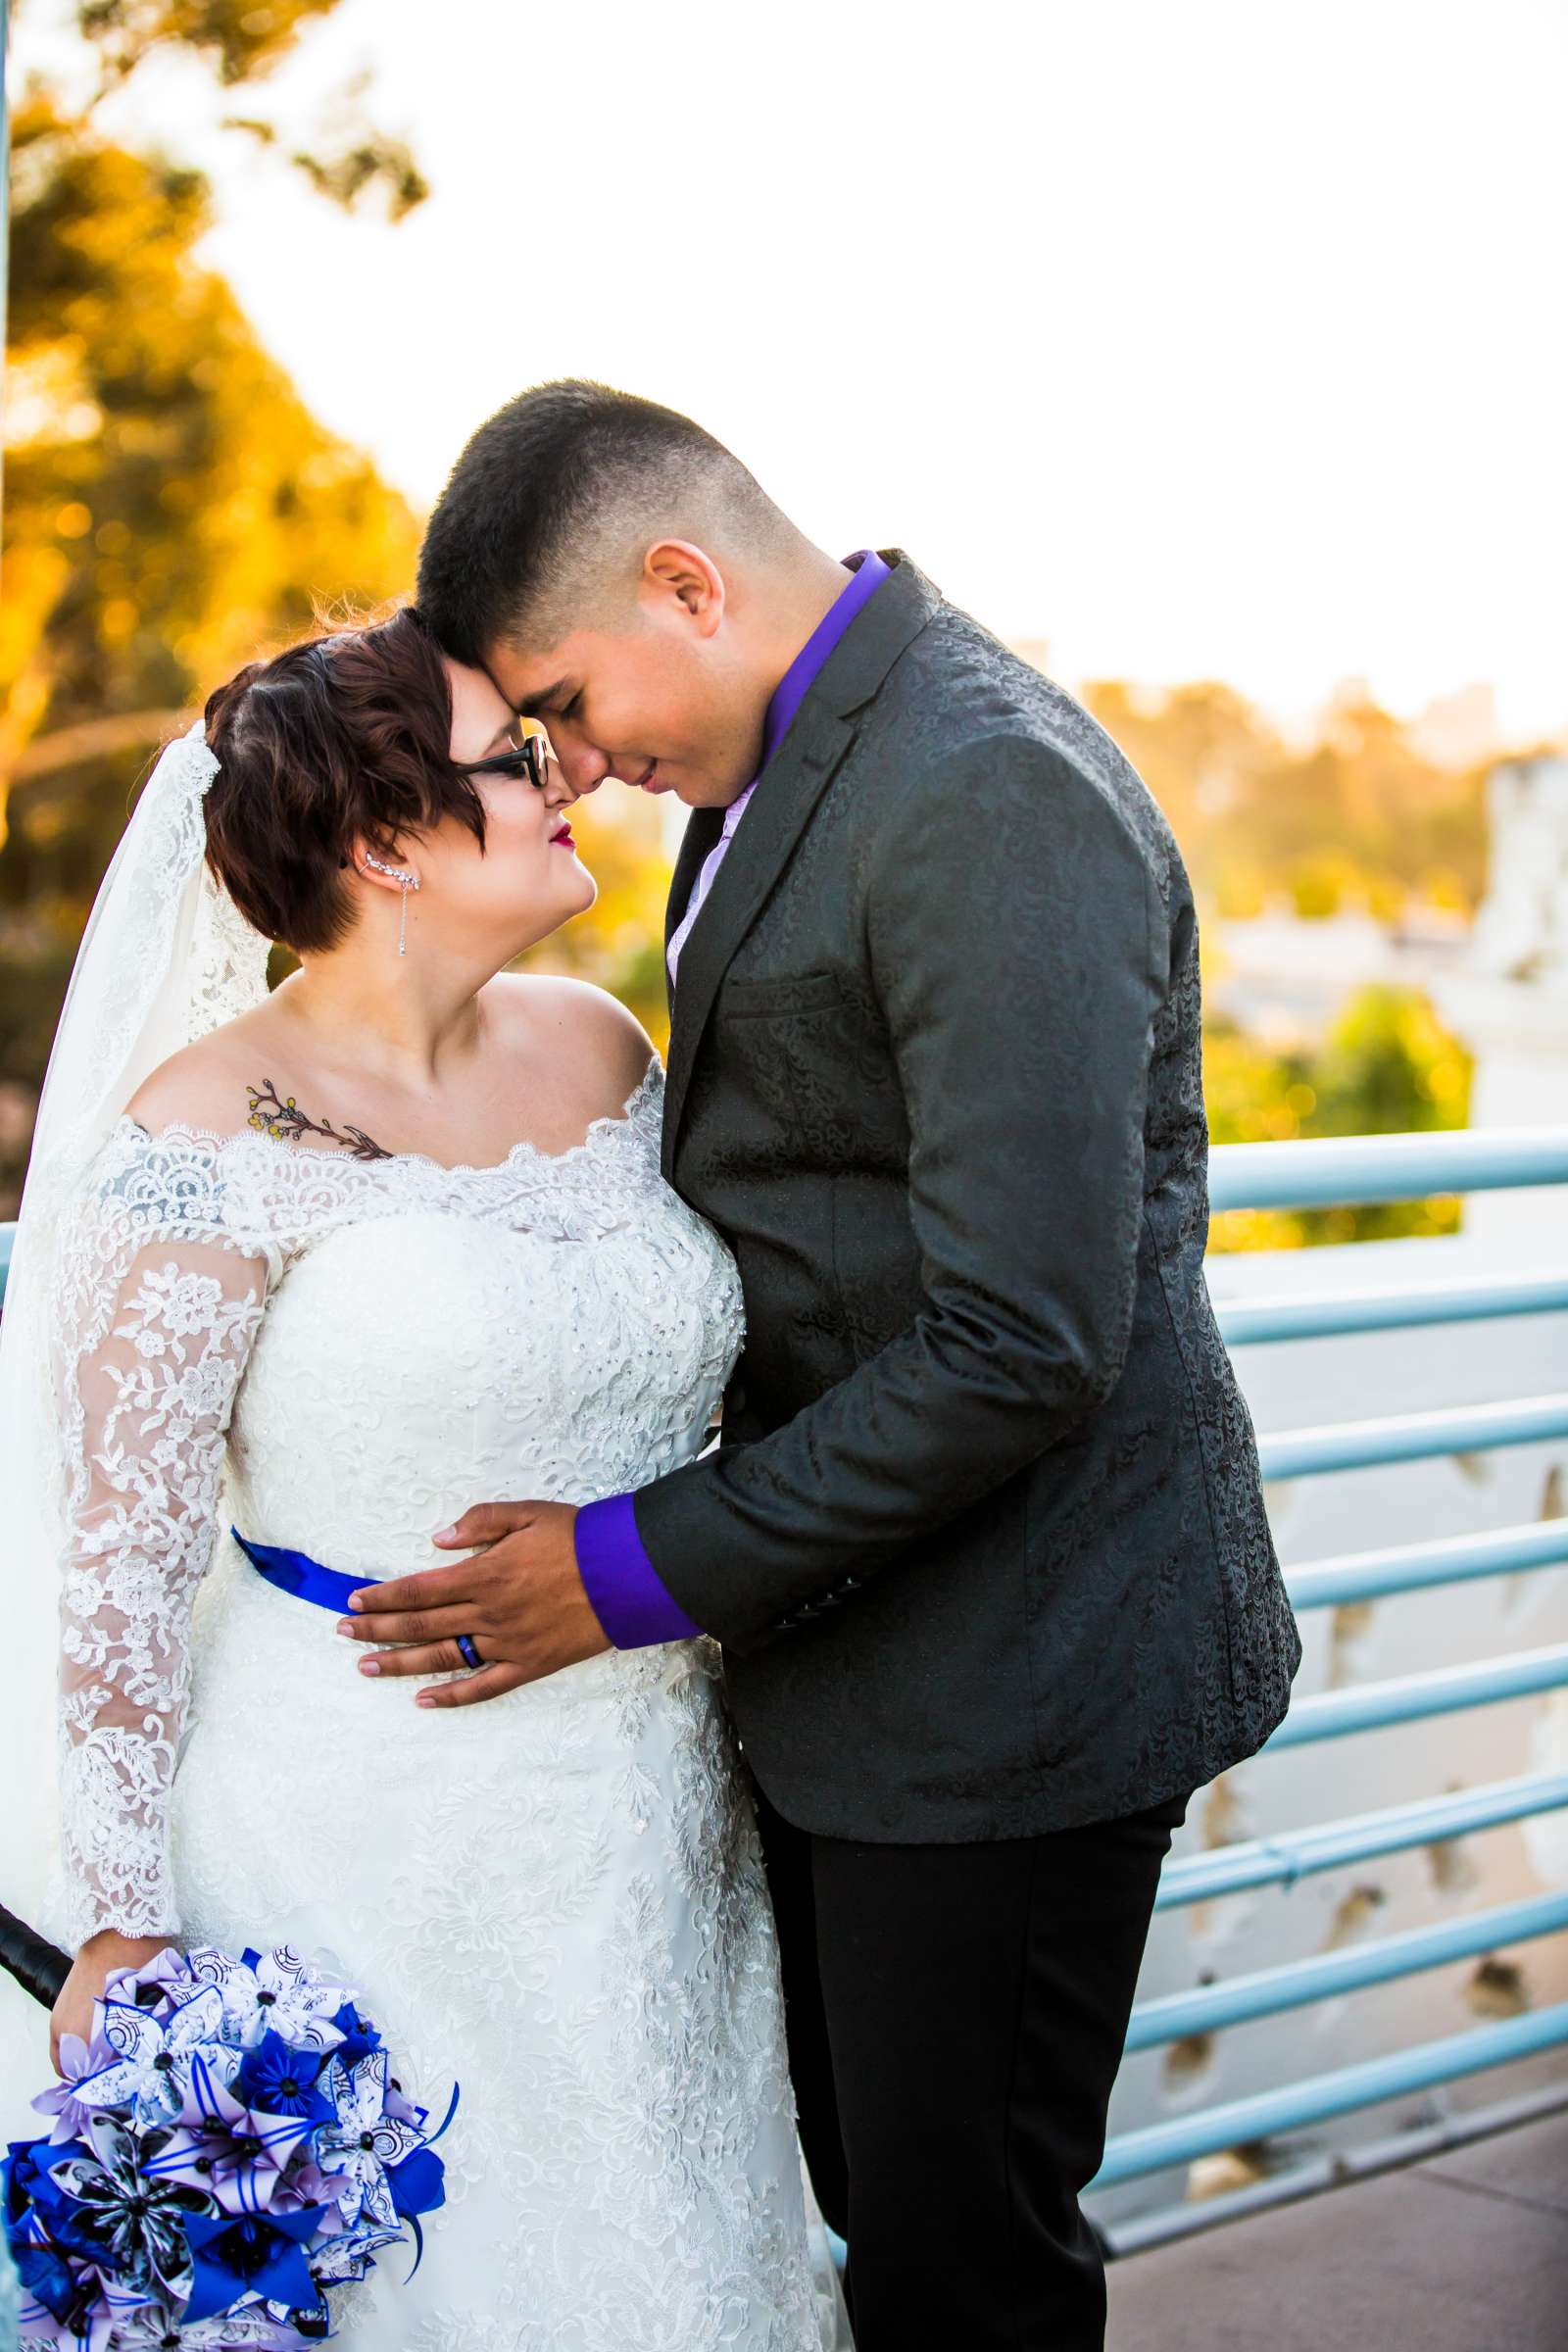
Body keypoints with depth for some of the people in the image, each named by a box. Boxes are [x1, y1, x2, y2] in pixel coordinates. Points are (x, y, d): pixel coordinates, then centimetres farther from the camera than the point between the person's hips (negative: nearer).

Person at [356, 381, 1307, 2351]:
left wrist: (646, 1566, -19)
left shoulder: (992, 801, -23)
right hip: (844, 1636, 9)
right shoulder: (788, 764, 9)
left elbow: (1021, 1345, -27)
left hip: (1007, 1672, -9)